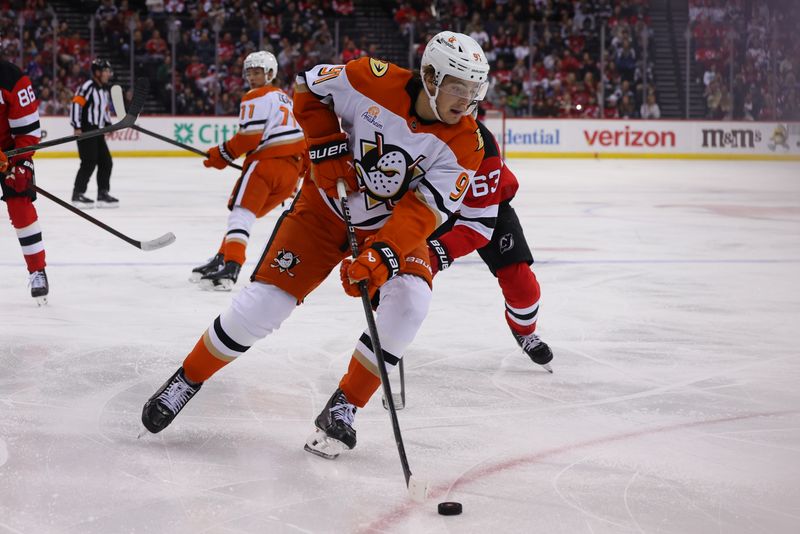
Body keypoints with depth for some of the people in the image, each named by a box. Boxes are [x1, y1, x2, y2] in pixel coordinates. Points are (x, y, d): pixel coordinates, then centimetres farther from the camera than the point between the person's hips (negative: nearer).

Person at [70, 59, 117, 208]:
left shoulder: (105, 89, 15)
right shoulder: (87, 87, -14)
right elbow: (76, 104, -19)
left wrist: (108, 125, 16)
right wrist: (77, 127, -21)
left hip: (98, 131, 9)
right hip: (85, 131, -9)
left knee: (106, 162, 7)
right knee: (89, 162, -12)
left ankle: (103, 193, 14)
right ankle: (77, 195, -6)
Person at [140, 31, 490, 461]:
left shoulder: (465, 144, -19)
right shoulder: (377, 82, -22)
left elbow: (422, 212, -25)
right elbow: (309, 89, -4)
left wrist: (383, 254, -40)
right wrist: (326, 146, -15)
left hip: (392, 223, 1)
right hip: (326, 205, -1)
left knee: (409, 297, -26)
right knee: (265, 300, -10)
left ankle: (343, 409, -10)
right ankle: (187, 379, 14)